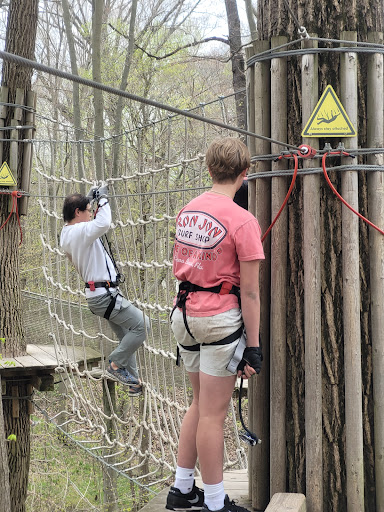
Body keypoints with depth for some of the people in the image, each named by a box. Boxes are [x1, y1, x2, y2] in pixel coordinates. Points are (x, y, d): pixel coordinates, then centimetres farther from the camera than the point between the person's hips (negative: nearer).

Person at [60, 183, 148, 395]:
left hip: (99, 294, 11)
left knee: (126, 337, 16)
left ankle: (133, 382, 21)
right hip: (104, 295, -11)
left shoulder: (67, 233, 11)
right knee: (141, 324, -10)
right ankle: (116, 364, -3)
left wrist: (89, 199, 24)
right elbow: (104, 223, -37)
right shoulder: (80, 231, -20)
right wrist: (102, 198, -21)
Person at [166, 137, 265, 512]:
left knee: (200, 404, 20)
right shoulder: (242, 221, -15)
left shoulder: (187, 211, 6)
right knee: (213, 414, -1)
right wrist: (253, 345, -11)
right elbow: (249, 292, -14)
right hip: (221, 318, -7)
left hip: (186, 313, 7)